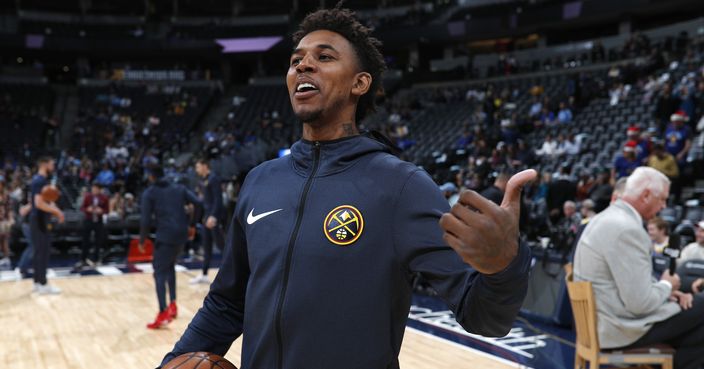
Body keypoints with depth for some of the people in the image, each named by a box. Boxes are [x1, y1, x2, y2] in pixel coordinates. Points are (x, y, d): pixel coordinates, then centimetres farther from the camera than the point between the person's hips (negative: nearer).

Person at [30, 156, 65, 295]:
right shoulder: (41, 181, -17)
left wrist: (55, 211, 10)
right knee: (43, 252, -6)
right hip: (40, 221, -10)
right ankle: (43, 285, -3)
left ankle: (38, 282, 20)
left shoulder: (39, 180, 15)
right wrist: (57, 211, -18)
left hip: (39, 220, 10)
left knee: (39, 252, 14)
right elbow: (39, 203, -26)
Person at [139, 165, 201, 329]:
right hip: (181, 234, 5)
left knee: (160, 273, -1)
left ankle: (163, 314, -13)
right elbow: (199, 204, 7)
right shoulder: (179, 188, 16)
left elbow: (146, 220, -3)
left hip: (165, 235, -5)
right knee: (170, 266, 25)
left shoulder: (149, 193, 4)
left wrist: (142, 241, 8)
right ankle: (172, 305, 21)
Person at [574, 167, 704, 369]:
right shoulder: (627, 229, -24)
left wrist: (664, 288, 4)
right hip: (619, 326, -10)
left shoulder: (608, 217, 8)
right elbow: (640, 303, -25)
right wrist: (667, 286, -5)